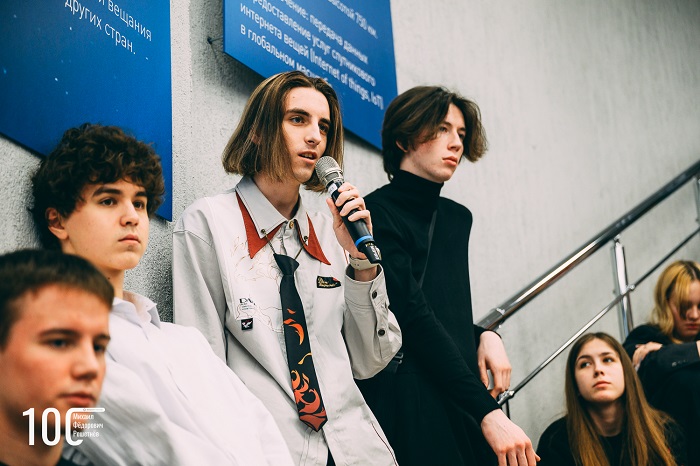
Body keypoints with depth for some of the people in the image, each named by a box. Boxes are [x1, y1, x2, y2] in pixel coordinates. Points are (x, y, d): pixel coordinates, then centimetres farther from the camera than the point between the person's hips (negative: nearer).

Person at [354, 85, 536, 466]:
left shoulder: (458, 218, 16)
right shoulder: (379, 214, -8)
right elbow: (414, 319, -16)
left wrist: (485, 335, 0)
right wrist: (488, 412, -20)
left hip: (467, 404, 7)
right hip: (411, 410, -7)